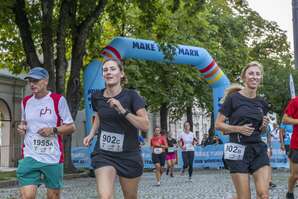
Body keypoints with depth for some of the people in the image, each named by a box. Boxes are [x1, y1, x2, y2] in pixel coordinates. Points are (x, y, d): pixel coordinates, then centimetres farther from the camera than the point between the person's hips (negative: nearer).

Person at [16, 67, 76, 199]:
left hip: (53, 157, -2)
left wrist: (53, 130, -18)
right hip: (30, 156, 2)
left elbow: (71, 127, -2)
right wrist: (22, 128, 2)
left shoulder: (58, 100, -5)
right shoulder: (26, 101, 8)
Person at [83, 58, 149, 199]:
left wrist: (122, 110, -26)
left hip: (129, 155, -1)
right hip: (103, 154, 1)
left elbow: (145, 125, -17)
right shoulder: (97, 97, 0)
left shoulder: (131, 96, -10)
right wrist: (92, 134, 7)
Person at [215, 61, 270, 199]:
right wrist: (238, 128, -17)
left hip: (258, 149, 5)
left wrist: (264, 126, 0)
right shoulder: (233, 98, -6)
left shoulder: (262, 103, 10)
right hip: (238, 150, -5)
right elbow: (218, 125, -4)